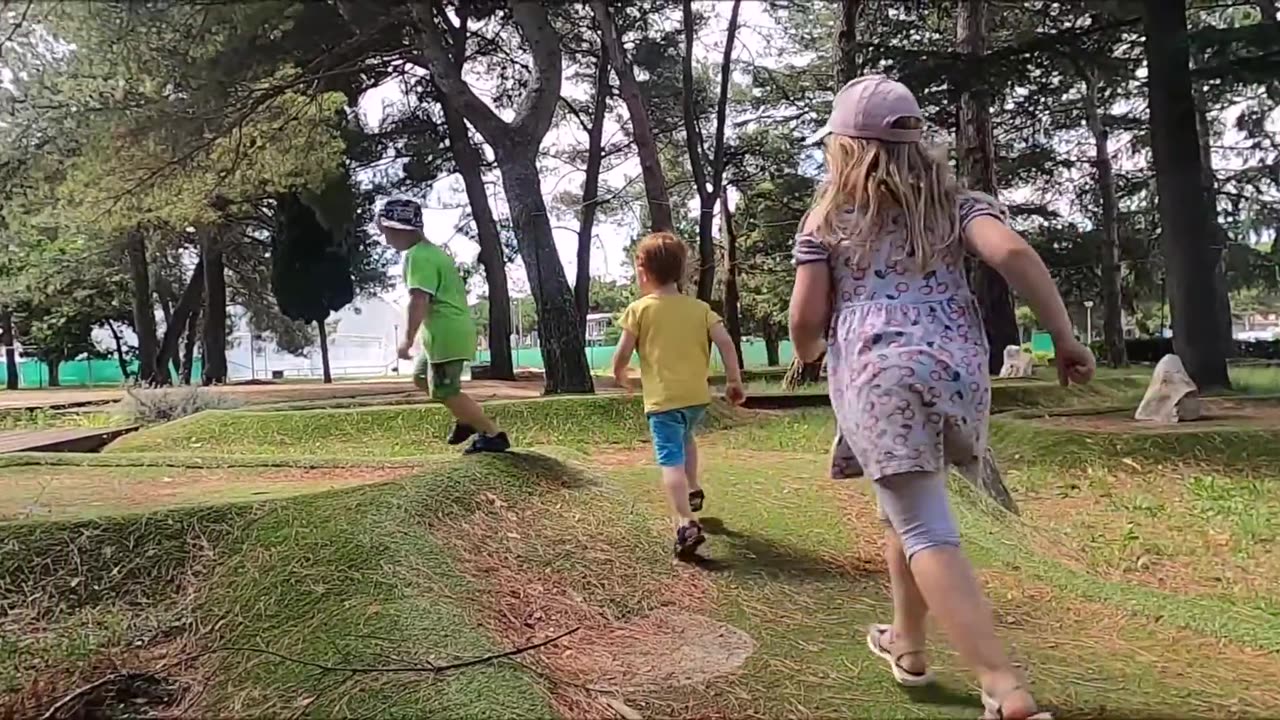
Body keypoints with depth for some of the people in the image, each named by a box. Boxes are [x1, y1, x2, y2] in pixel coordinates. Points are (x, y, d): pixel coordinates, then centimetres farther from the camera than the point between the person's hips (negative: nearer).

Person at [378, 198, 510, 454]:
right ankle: (469, 418, 21)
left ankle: (494, 434, 0)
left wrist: (407, 339, -23)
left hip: (446, 332, -11)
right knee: (421, 378, 22)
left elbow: (419, 300, -25)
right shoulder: (432, 251, 18)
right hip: (450, 329, 11)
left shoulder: (417, 256, -15)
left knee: (445, 391, -4)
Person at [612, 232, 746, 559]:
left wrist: (620, 375, 17)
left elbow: (623, 354, -4)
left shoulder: (639, 309, -4)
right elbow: (725, 342, -3)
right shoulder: (699, 307, 6)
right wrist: (734, 380, 6)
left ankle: (686, 525, -22)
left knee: (671, 460, -9)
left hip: (663, 399, -5)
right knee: (685, 438, 33)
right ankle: (692, 491, 43)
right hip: (698, 396, 5)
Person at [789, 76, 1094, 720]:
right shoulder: (954, 201, 13)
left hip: (877, 375, -4)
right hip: (957, 366, 4)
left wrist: (806, 353, 24)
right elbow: (1014, 255, -5)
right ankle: (906, 644, 38)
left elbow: (806, 317, 2)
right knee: (910, 509, 24)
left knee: (926, 532, -4)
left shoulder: (827, 218, 8)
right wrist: (1064, 339, -2)